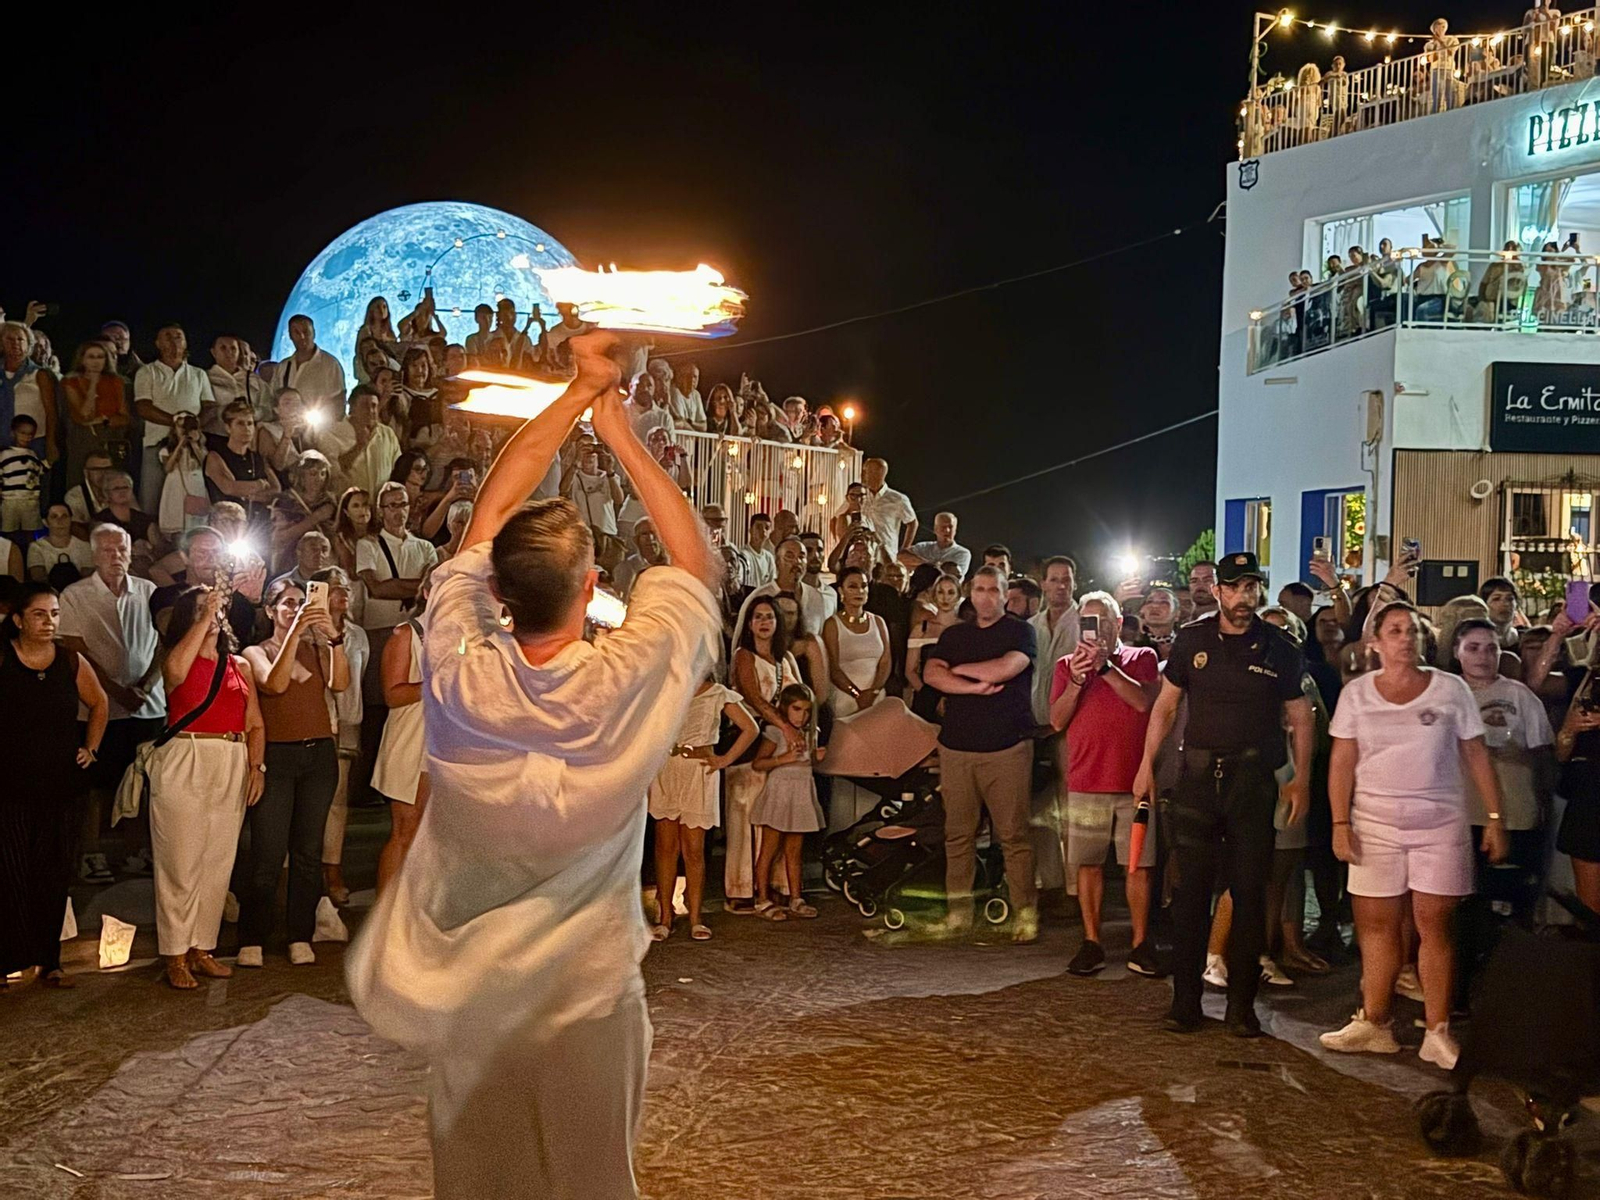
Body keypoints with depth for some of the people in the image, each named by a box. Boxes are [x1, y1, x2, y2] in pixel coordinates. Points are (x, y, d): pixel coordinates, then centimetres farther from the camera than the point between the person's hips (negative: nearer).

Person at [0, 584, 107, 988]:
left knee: (54, 875, 6)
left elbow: (99, 704, 21)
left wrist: (91, 748, 14)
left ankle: (49, 961, 14)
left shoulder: (72, 662, 5)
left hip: (58, 786, 3)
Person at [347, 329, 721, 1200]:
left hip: (462, 991, 2)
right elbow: (697, 565, -4)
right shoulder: (627, 685, -22)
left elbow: (491, 508, -4)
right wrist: (617, 426, 0)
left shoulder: (458, 677, -17)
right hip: (586, 996, -2)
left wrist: (579, 393, 3)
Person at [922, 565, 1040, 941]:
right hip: (956, 746, 4)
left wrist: (958, 669, 2)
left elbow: (1004, 668, -12)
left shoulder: (1020, 632, 6)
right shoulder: (953, 635, 18)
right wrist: (976, 686, -10)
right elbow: (931, 674, 3)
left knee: (1014, 834, -6)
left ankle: (1025, 910, -4)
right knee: (958, 832, 2)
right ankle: (959, 907, 7)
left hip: (1007, 748, -4)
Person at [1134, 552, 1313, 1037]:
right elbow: (1165, 706, 9)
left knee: (1250, 892, 3)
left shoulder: (1279, 649, 2)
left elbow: (1300, 717, 8)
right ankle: (1185, 998, 8)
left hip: (1254, 778, 0)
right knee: (1192, 887, 1)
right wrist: (1147, 765, 5)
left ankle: (1242, 1004, 12)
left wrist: (1301, 779, 1)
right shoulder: (1192, 640, 4)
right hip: (1198, 773, 1)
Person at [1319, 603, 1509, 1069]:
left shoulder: (1451, 689, 2)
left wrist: (1495, 817, -1)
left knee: (1434, 924, -3)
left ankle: (1438, 1034, 2)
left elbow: (1477, 756, 4)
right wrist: (1340, 823, -4)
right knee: (1376, 923, 3)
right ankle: (1374, 1024, 12)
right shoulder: (1356, 693, 4)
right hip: (1375, 822, 1)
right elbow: (1342, 763, 3)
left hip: (1441, 822, -1)